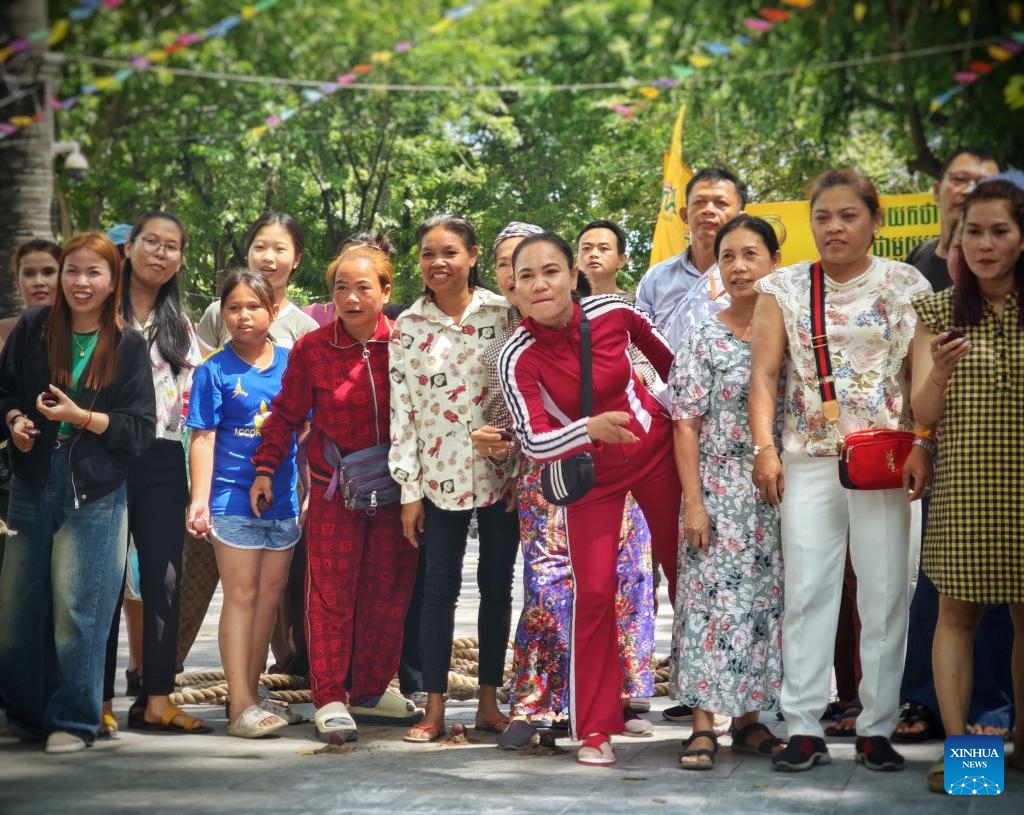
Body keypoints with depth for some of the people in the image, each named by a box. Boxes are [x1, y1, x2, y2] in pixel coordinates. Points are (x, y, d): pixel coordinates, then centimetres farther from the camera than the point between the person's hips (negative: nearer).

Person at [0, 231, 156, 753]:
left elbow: (139, 429, -3)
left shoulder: (128, 346, -2)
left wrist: (80, 417, -15)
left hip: (96, 493, -2)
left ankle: (74, 720, 8)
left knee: (76, 609, -5)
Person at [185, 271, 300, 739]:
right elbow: (203, 438, -6)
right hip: (233, 498, -4)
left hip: (283, 499, 4)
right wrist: (200, 500, -13)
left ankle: (250, 695, 20)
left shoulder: (292, 363, 6)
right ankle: (240, 706, -2)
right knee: (241, 595, -4)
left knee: (269, 598, 10)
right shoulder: (214, 370, -3)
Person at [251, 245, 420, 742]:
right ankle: (329, 699, 8)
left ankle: (370, 691, 23)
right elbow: (287, 414, 2)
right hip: (334, 491, -2)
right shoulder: (311, 349, -4)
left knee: (388, 592, 9)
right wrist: (266, 467, -3)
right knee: (332, 594, 0)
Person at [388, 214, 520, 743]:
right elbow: (401, 410, 2)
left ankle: (489, 701, 17)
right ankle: (434, 710, 8)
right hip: (440, 475, 0)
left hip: (500, 473, 0)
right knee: (439, 588, 2)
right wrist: (408, 489, -1)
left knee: (497, 585, 6)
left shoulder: (503, 314, -1)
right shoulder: (407, 327, 3)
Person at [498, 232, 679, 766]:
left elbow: (667, 355, 5)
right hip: (590, 469, -2)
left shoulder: (613, 312, -15)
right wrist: (590, 429, -43)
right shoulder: (517, 358, -20)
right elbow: (534, 443, -26)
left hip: (656, 447, 2)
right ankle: (595, 729, 4)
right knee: (594, 591, -8)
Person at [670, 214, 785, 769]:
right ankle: (703, 724, -1)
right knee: (712, 600, -5)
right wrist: (693, 502, -10)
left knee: (766, 600, 6)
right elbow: (685, 425, -4)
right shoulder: (704, 340, -2)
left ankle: (748, 717, 16)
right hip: (718, 491, -3)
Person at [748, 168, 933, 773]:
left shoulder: (905, 284, 5)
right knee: (806, 595, 0)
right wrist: (764, 448, -8)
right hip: (808, 460, 1)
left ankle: (878, 730, 9)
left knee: (884, 597, 1)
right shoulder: (784, 288, 8)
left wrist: (921, 447, -10)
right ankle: (805, 730, 4)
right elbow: (764, 375, 3)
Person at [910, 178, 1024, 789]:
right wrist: (939, 371, -21)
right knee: (958, 612, -1)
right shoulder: (939, 311, 3)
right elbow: (923, 414, -2)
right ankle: (957, 748, 1)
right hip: (964, 485, -1)